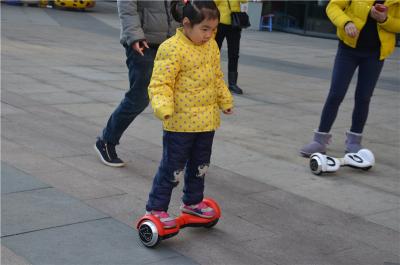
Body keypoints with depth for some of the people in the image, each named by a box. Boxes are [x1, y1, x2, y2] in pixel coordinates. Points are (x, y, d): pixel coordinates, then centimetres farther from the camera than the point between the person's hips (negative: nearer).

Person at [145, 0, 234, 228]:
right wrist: (163, 107, -35)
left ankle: (193, 201, 38)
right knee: (173, 168, 1)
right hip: (180, 122, -7)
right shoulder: (172, 49, -19)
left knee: (200, 165, 20)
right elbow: (160, 83, -21)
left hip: (207, 121, 7)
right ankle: (156, 208, 15)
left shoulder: (211, 46, 6)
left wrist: (225, 100, 22)